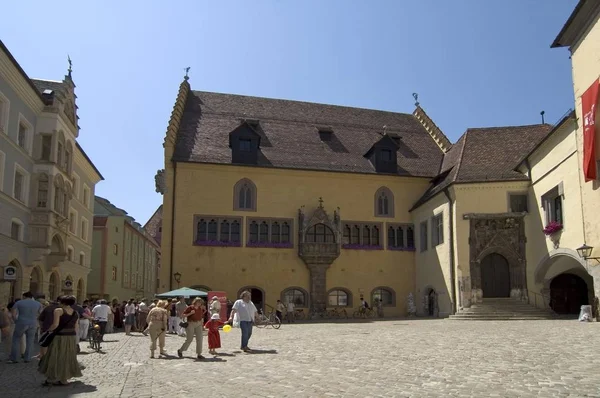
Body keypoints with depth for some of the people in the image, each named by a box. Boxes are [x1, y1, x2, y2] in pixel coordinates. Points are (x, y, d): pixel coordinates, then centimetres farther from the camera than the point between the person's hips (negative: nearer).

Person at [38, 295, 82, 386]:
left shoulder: (58, 310, -10)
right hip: (72, 337, 6)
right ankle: (63, 379, 18)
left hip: (60, 337, -6)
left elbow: (55, 324, -18)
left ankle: (51, 379, 5)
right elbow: (76, 327, 9)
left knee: (56, 358, 2)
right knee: (68, 357, 13)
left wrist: (48, 330, -1)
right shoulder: (75, 313, 7)